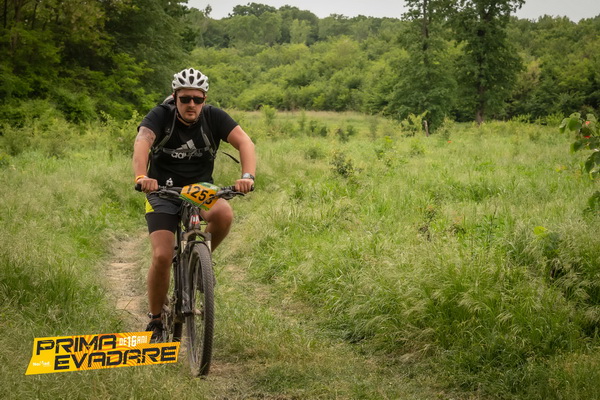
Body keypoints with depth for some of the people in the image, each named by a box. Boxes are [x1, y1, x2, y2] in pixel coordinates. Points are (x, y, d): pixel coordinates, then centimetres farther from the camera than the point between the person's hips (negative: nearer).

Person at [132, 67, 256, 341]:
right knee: (162, 256, -16)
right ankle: (155, 320, 5)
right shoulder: (161, 116, -14)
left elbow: (244, 141, -21)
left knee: (224, 214, -32)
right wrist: (141, 177, -53)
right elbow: (142, 141, -33)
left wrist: (248, 176, -40)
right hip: (163, 194, -1)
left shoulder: (213, 117, -9)